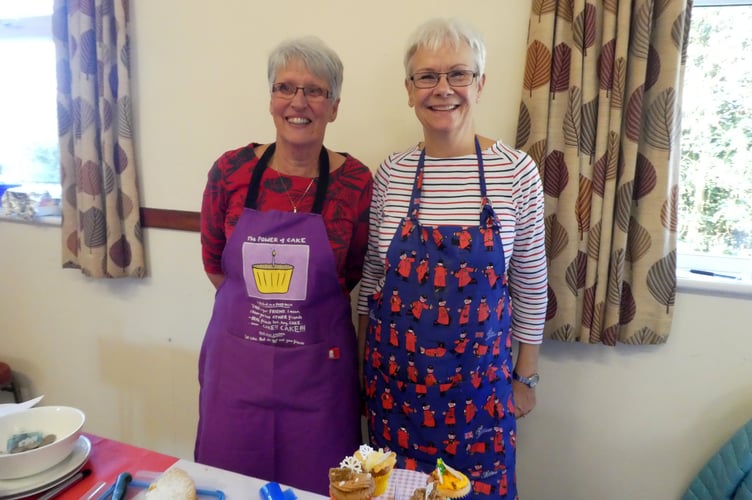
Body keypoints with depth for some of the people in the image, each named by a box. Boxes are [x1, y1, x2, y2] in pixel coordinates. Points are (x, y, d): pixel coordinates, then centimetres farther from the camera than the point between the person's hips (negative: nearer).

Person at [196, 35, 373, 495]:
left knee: (314, 486, 17)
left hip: (318, 365, -1)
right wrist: (257, 309, 6)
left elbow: (352, 275, 2)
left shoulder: (356, 181, -9)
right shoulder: (231, 170, -5)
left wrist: (298, 306, 4)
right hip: (236, 358, 2)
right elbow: (214, 262, 6)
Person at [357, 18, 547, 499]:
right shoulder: (391, 173, -4)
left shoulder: (517, 171, -9)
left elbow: (531, 285, -1)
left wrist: (526, 376, 4)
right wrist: (367, 364, 8)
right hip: (396, 378, 2)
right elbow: (372, 276, 4)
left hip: (479, 379, -1)